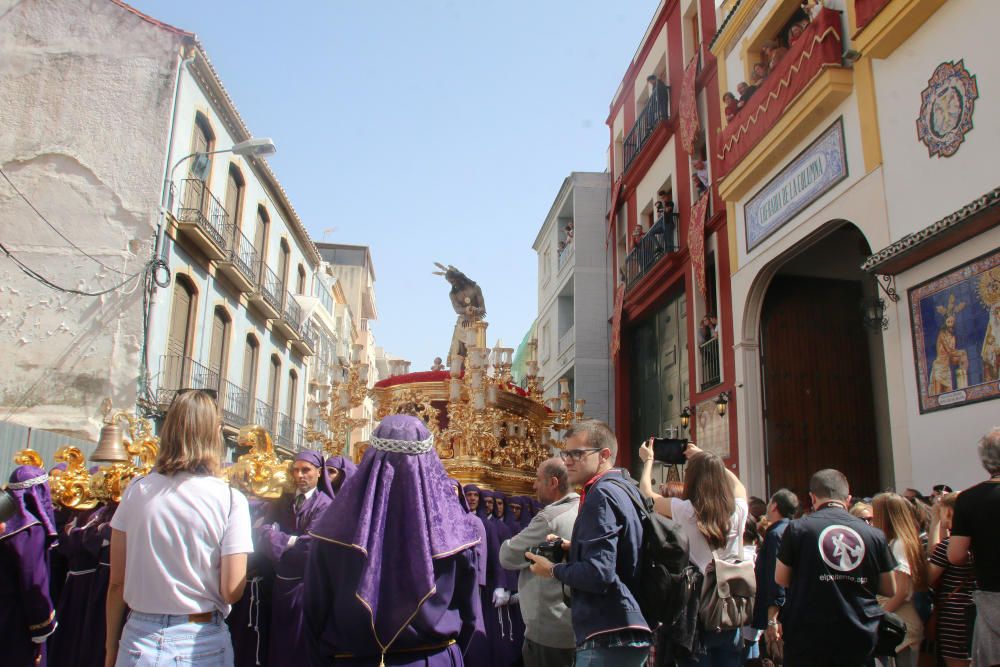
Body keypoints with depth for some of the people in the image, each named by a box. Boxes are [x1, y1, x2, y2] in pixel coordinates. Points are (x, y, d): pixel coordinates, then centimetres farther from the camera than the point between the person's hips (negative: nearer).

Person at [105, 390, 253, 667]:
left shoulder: (136, 490, -5)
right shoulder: (230, 500, -12)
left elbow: (116, 582, 0)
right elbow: (232, 591, -13)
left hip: (139, 639, 2)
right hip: (201, 643, -1)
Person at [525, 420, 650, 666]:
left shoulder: (601, 495, -17)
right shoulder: (626, 488, 13)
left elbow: (598, 573, -25)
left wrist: (552, 570, -8)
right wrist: (575, 548, 11)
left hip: (608, 637, -10)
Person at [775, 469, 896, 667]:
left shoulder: (797, 528, -9)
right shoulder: (874, 535, -2)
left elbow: (780, 579, -1)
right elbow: (889, 589, 6)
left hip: (809, 638, -2)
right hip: (859, 642, 3)